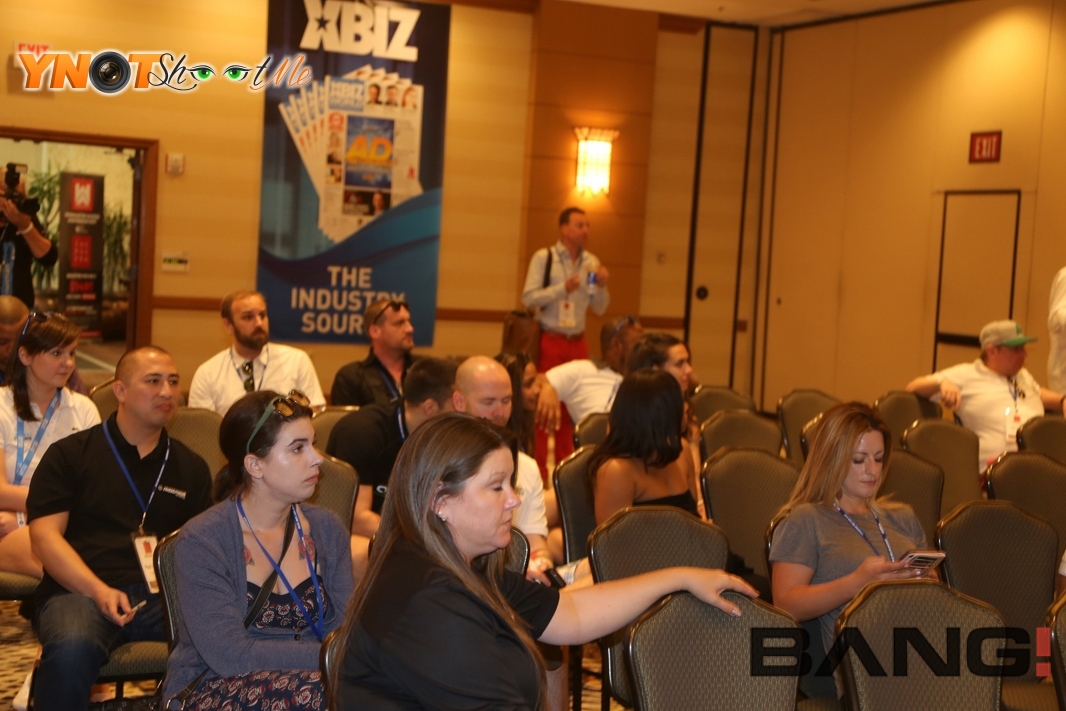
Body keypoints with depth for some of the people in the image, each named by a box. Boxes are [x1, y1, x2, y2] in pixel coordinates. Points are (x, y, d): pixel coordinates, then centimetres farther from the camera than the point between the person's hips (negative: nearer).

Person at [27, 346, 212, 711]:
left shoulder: (191, 468, 21)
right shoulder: (69, 455, 10)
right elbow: (44, 536, 1)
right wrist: (99, 591, -14)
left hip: (163, 597, 2)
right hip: (79, 591, -2)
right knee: (72, 648, -38)